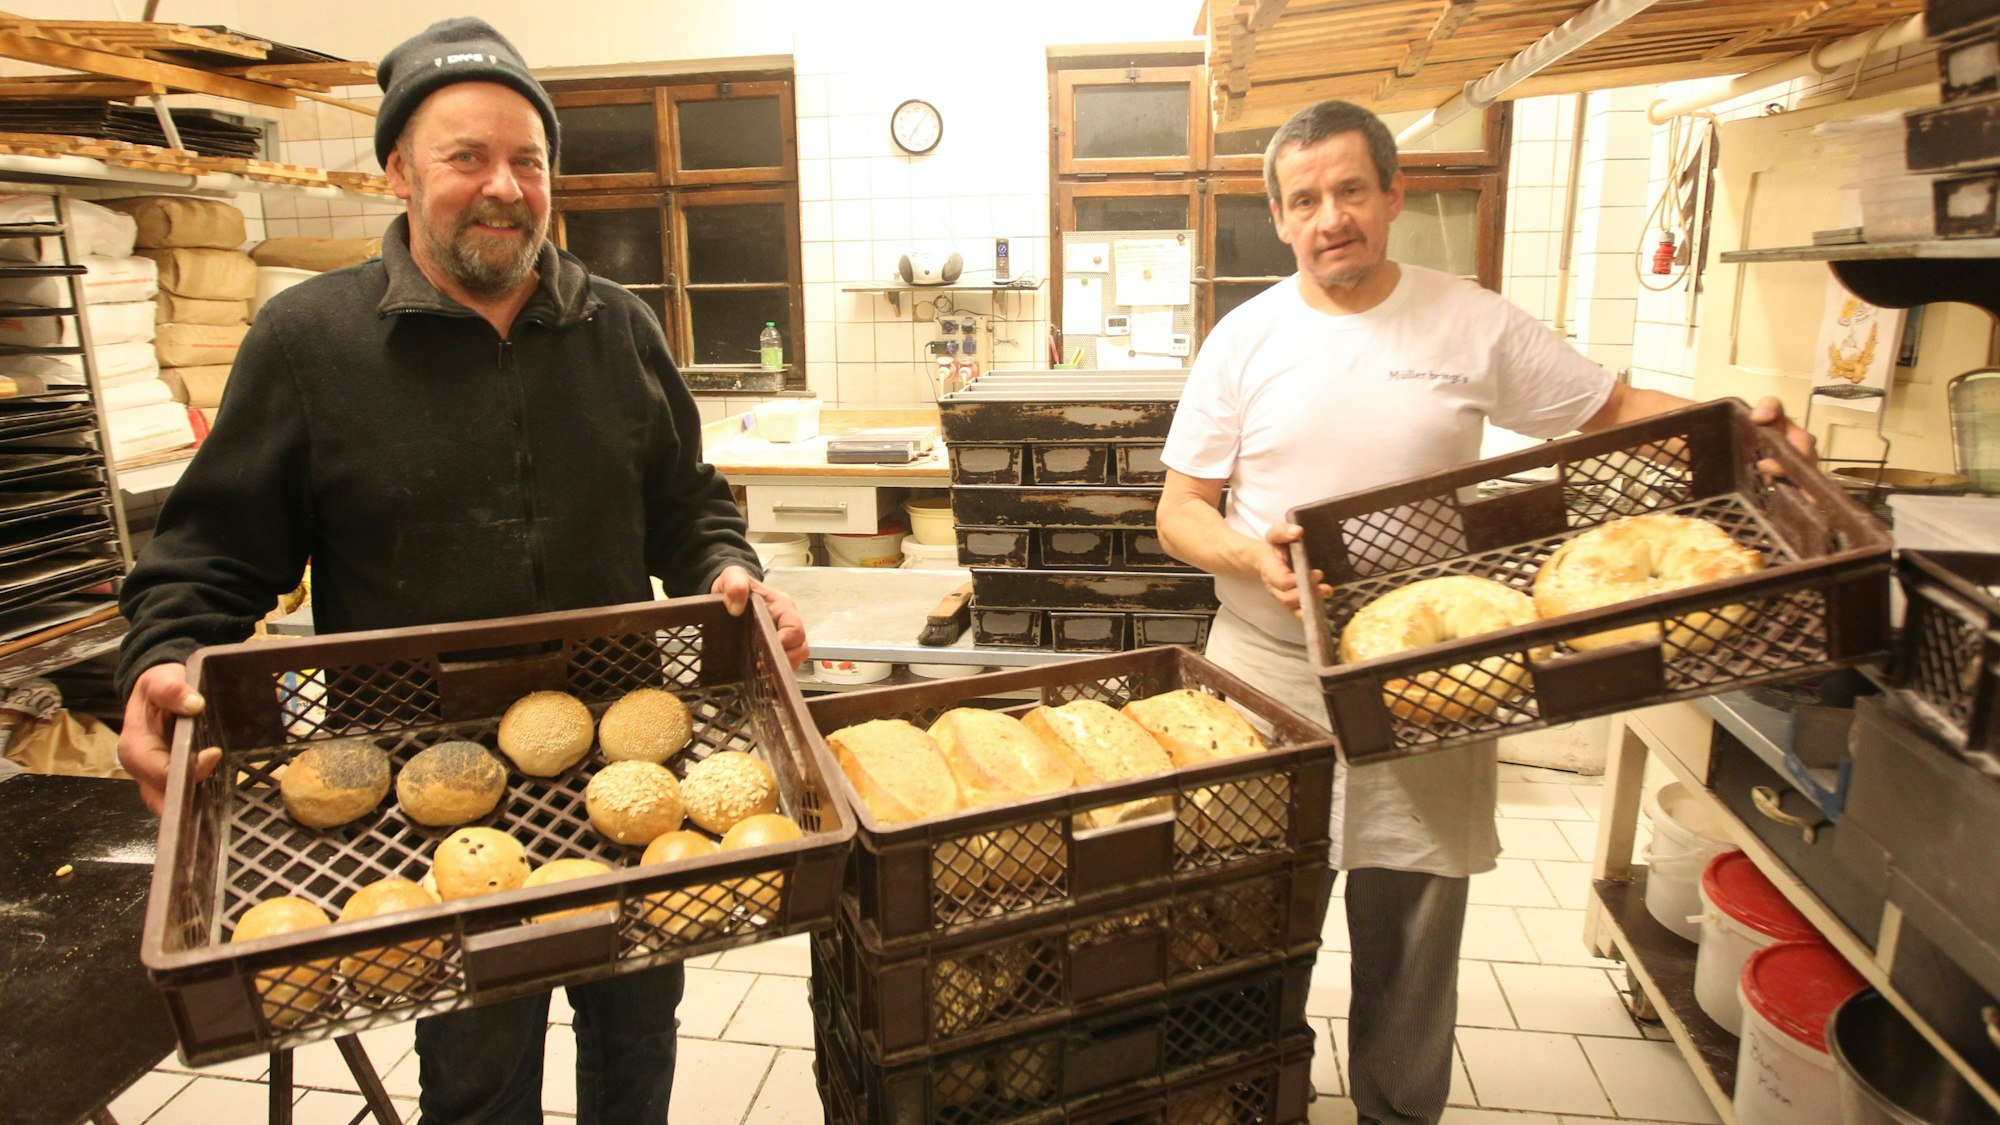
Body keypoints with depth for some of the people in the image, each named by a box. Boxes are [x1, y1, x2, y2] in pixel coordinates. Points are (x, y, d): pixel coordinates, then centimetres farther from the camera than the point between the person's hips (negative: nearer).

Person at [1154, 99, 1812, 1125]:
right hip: (1269, 673, 0)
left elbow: (1614, 408, 9)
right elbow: (1179, 513, -1)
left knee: (1411, 944, 14)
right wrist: (1251, 555, -21)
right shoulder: (1244, 340, -1)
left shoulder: (1476, 326, 1)